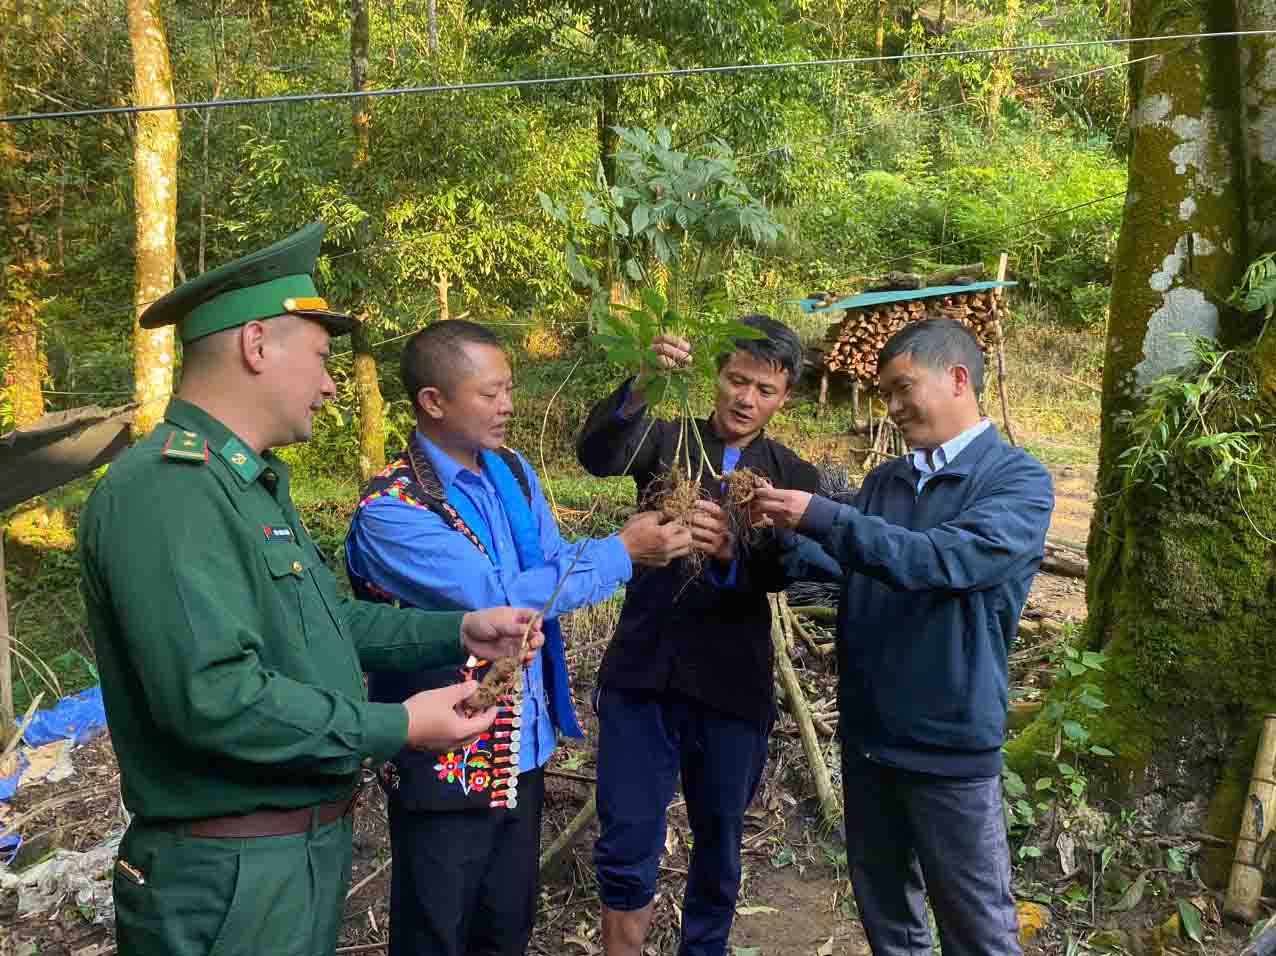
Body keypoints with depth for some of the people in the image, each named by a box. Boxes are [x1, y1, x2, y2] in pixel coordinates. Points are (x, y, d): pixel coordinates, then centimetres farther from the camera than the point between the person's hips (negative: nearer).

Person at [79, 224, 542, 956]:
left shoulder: (254, 482, 11)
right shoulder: (167, 489, -24)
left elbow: (324, 620, 15)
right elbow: (212, 696, -32)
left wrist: (457, 633, 5)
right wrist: (397, 727, -22)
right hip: (234, 876, -10)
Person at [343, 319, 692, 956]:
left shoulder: (514, 473, 4)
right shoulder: (391, 509, -21)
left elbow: (552, 568, 6)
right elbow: (500, 600, -27)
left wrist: (649, 542, -11)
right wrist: (621, 552, -20)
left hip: (524, 749, 7)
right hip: (448, 765, -7)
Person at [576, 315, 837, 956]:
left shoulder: (794, 478, 4)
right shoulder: (666, 440, 5)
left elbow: (783, 571, -13)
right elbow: (597, 456, -17)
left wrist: (728, 553, -35)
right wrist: (642, 384, -36)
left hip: (731, 684, 1)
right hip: (641, 672, 0)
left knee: (719, 843, 16)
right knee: (626, 848, 2)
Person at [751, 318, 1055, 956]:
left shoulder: (1018, 480, -11)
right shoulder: (883, 480, 9)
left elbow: (945, 561, -27)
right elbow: (841, 577, 7)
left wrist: (820, 517, -29)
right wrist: (781, 533, -12)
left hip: (949, 744, -6)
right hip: (866, 735, 6)